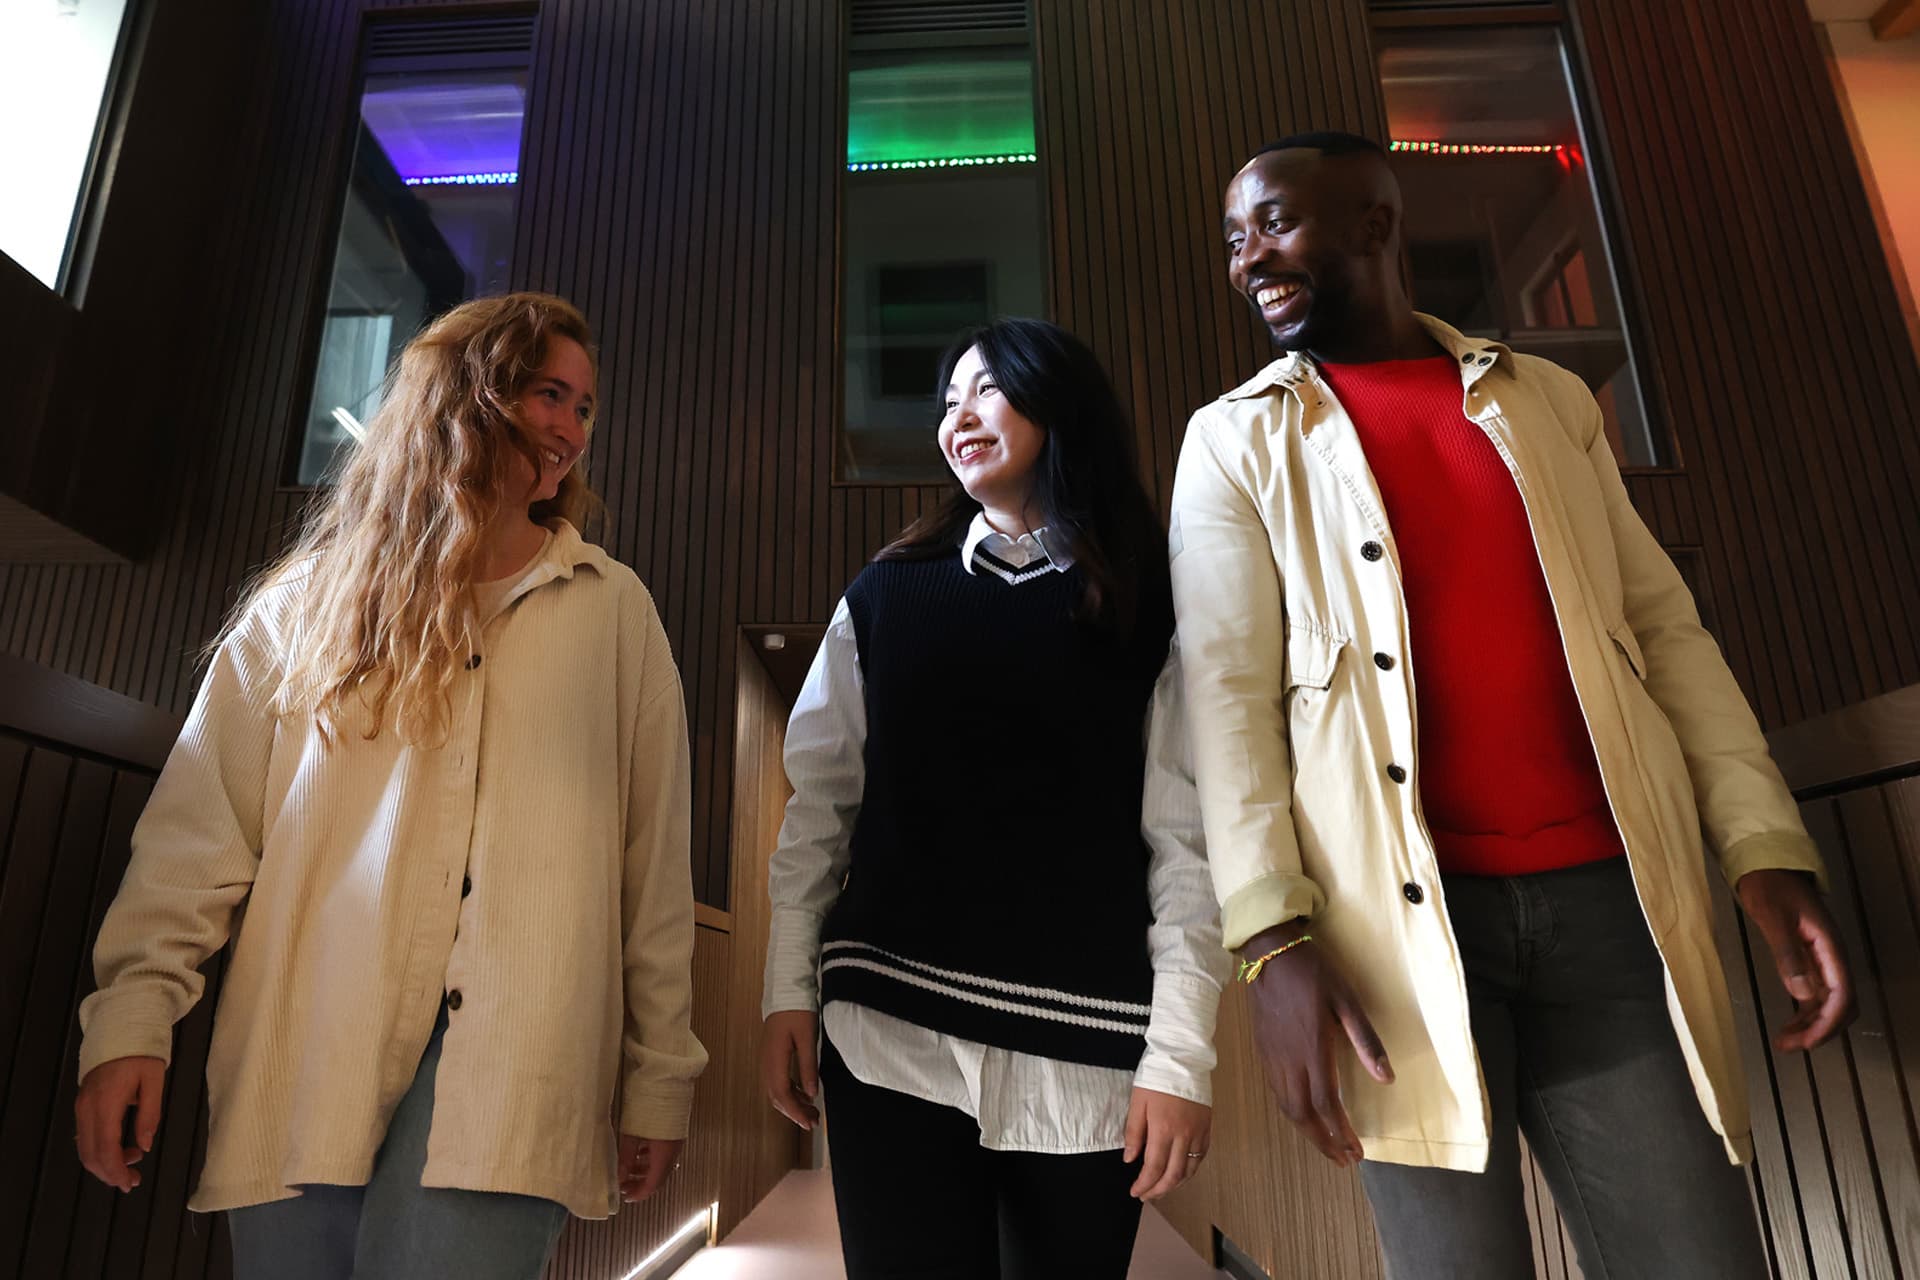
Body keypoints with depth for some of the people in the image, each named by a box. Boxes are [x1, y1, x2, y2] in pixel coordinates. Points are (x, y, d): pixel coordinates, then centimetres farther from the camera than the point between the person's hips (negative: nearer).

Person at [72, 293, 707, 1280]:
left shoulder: (614, 610, 8)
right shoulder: (306, 601, 14)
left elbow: (655, 858, 6)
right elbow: (204, 824, 9)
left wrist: (659, 1076, 5)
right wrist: (134, 1012, -3)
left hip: (510, 1053, -1)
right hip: (305, 1049, 2)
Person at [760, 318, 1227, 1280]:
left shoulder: (1152, 612, 2)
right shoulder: (884, 597, 9)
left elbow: (1188, 838, -3)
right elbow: (819, 804, 8)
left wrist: (1181, 1054, -8)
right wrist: (789, 992, 2)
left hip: (1086, 1053, -1)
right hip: (890, 1033, 1)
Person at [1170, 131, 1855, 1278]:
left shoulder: (1550, 400, 15)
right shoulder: (1237, 439, 5)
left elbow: (1662, 626, 12)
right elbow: (1230, 691, -5)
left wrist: (1767, 842, 0)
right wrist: (1273, 937, -14)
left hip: (1610, 896, 3)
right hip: (1404, 916, -2)